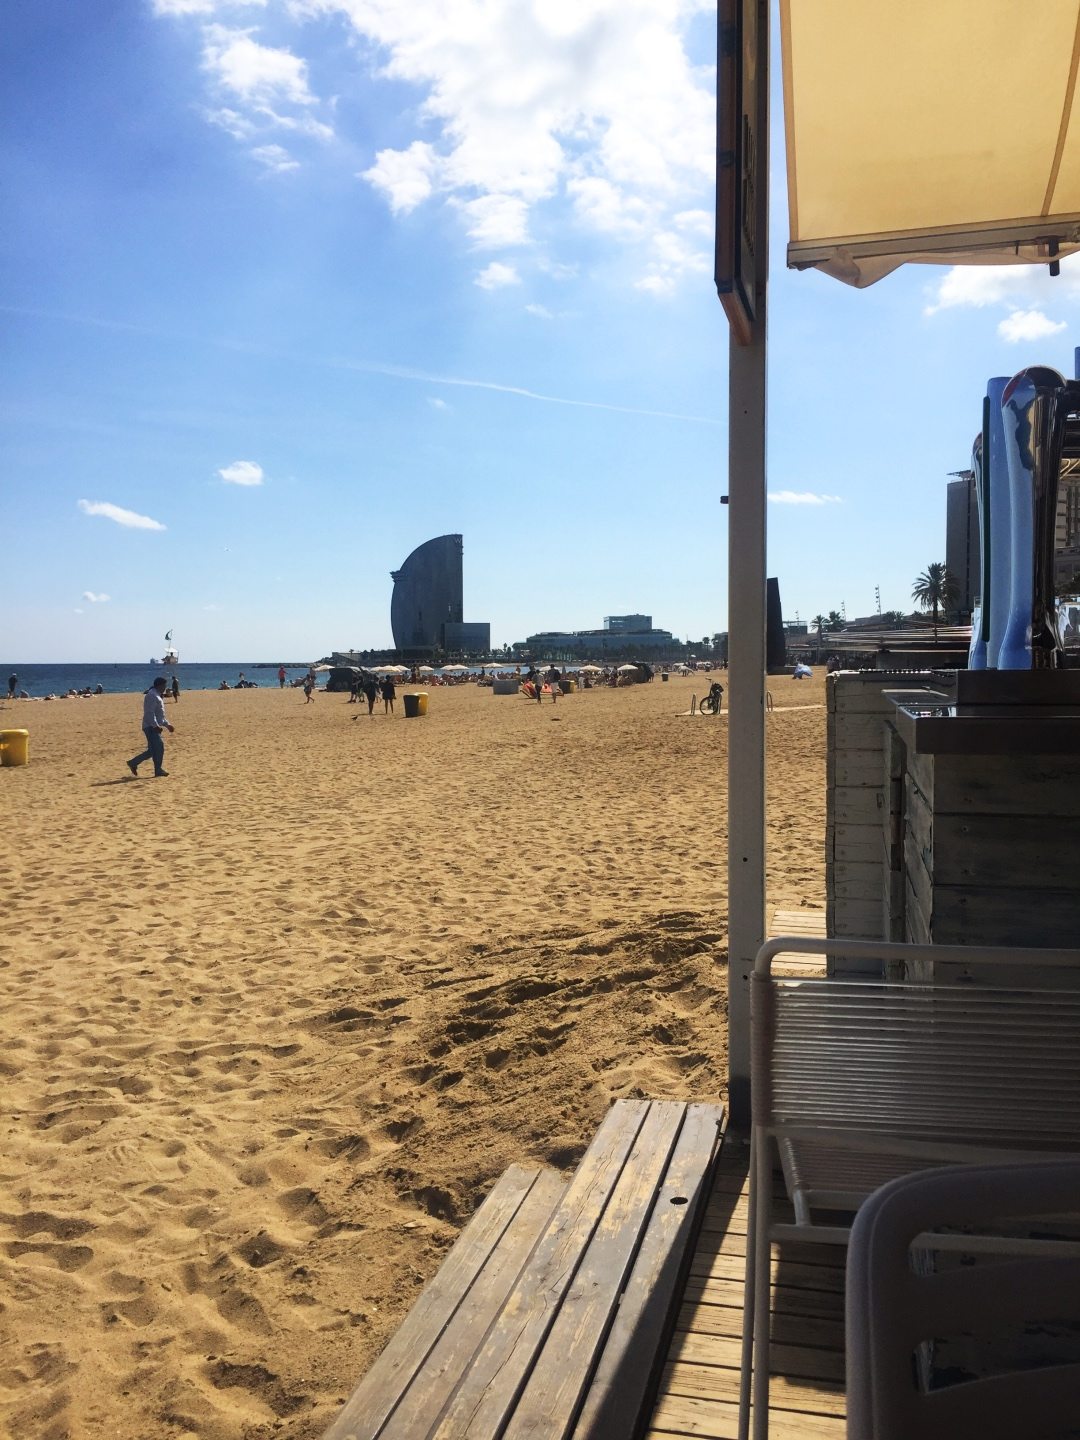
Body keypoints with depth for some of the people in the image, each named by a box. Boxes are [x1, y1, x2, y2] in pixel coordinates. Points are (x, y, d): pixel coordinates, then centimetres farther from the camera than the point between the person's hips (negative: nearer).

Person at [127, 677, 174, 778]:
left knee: (153, 750, 9)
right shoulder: (152, 695, -12)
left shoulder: (158, 696, 21)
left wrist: (167, 724, 24)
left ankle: (133, 763, 16)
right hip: (151, 727, -10)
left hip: (154, 727, 10)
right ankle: (158, 770, -5)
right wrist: (155, 725, -28)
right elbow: (150, 713, -21)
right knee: (159, 747, -10)